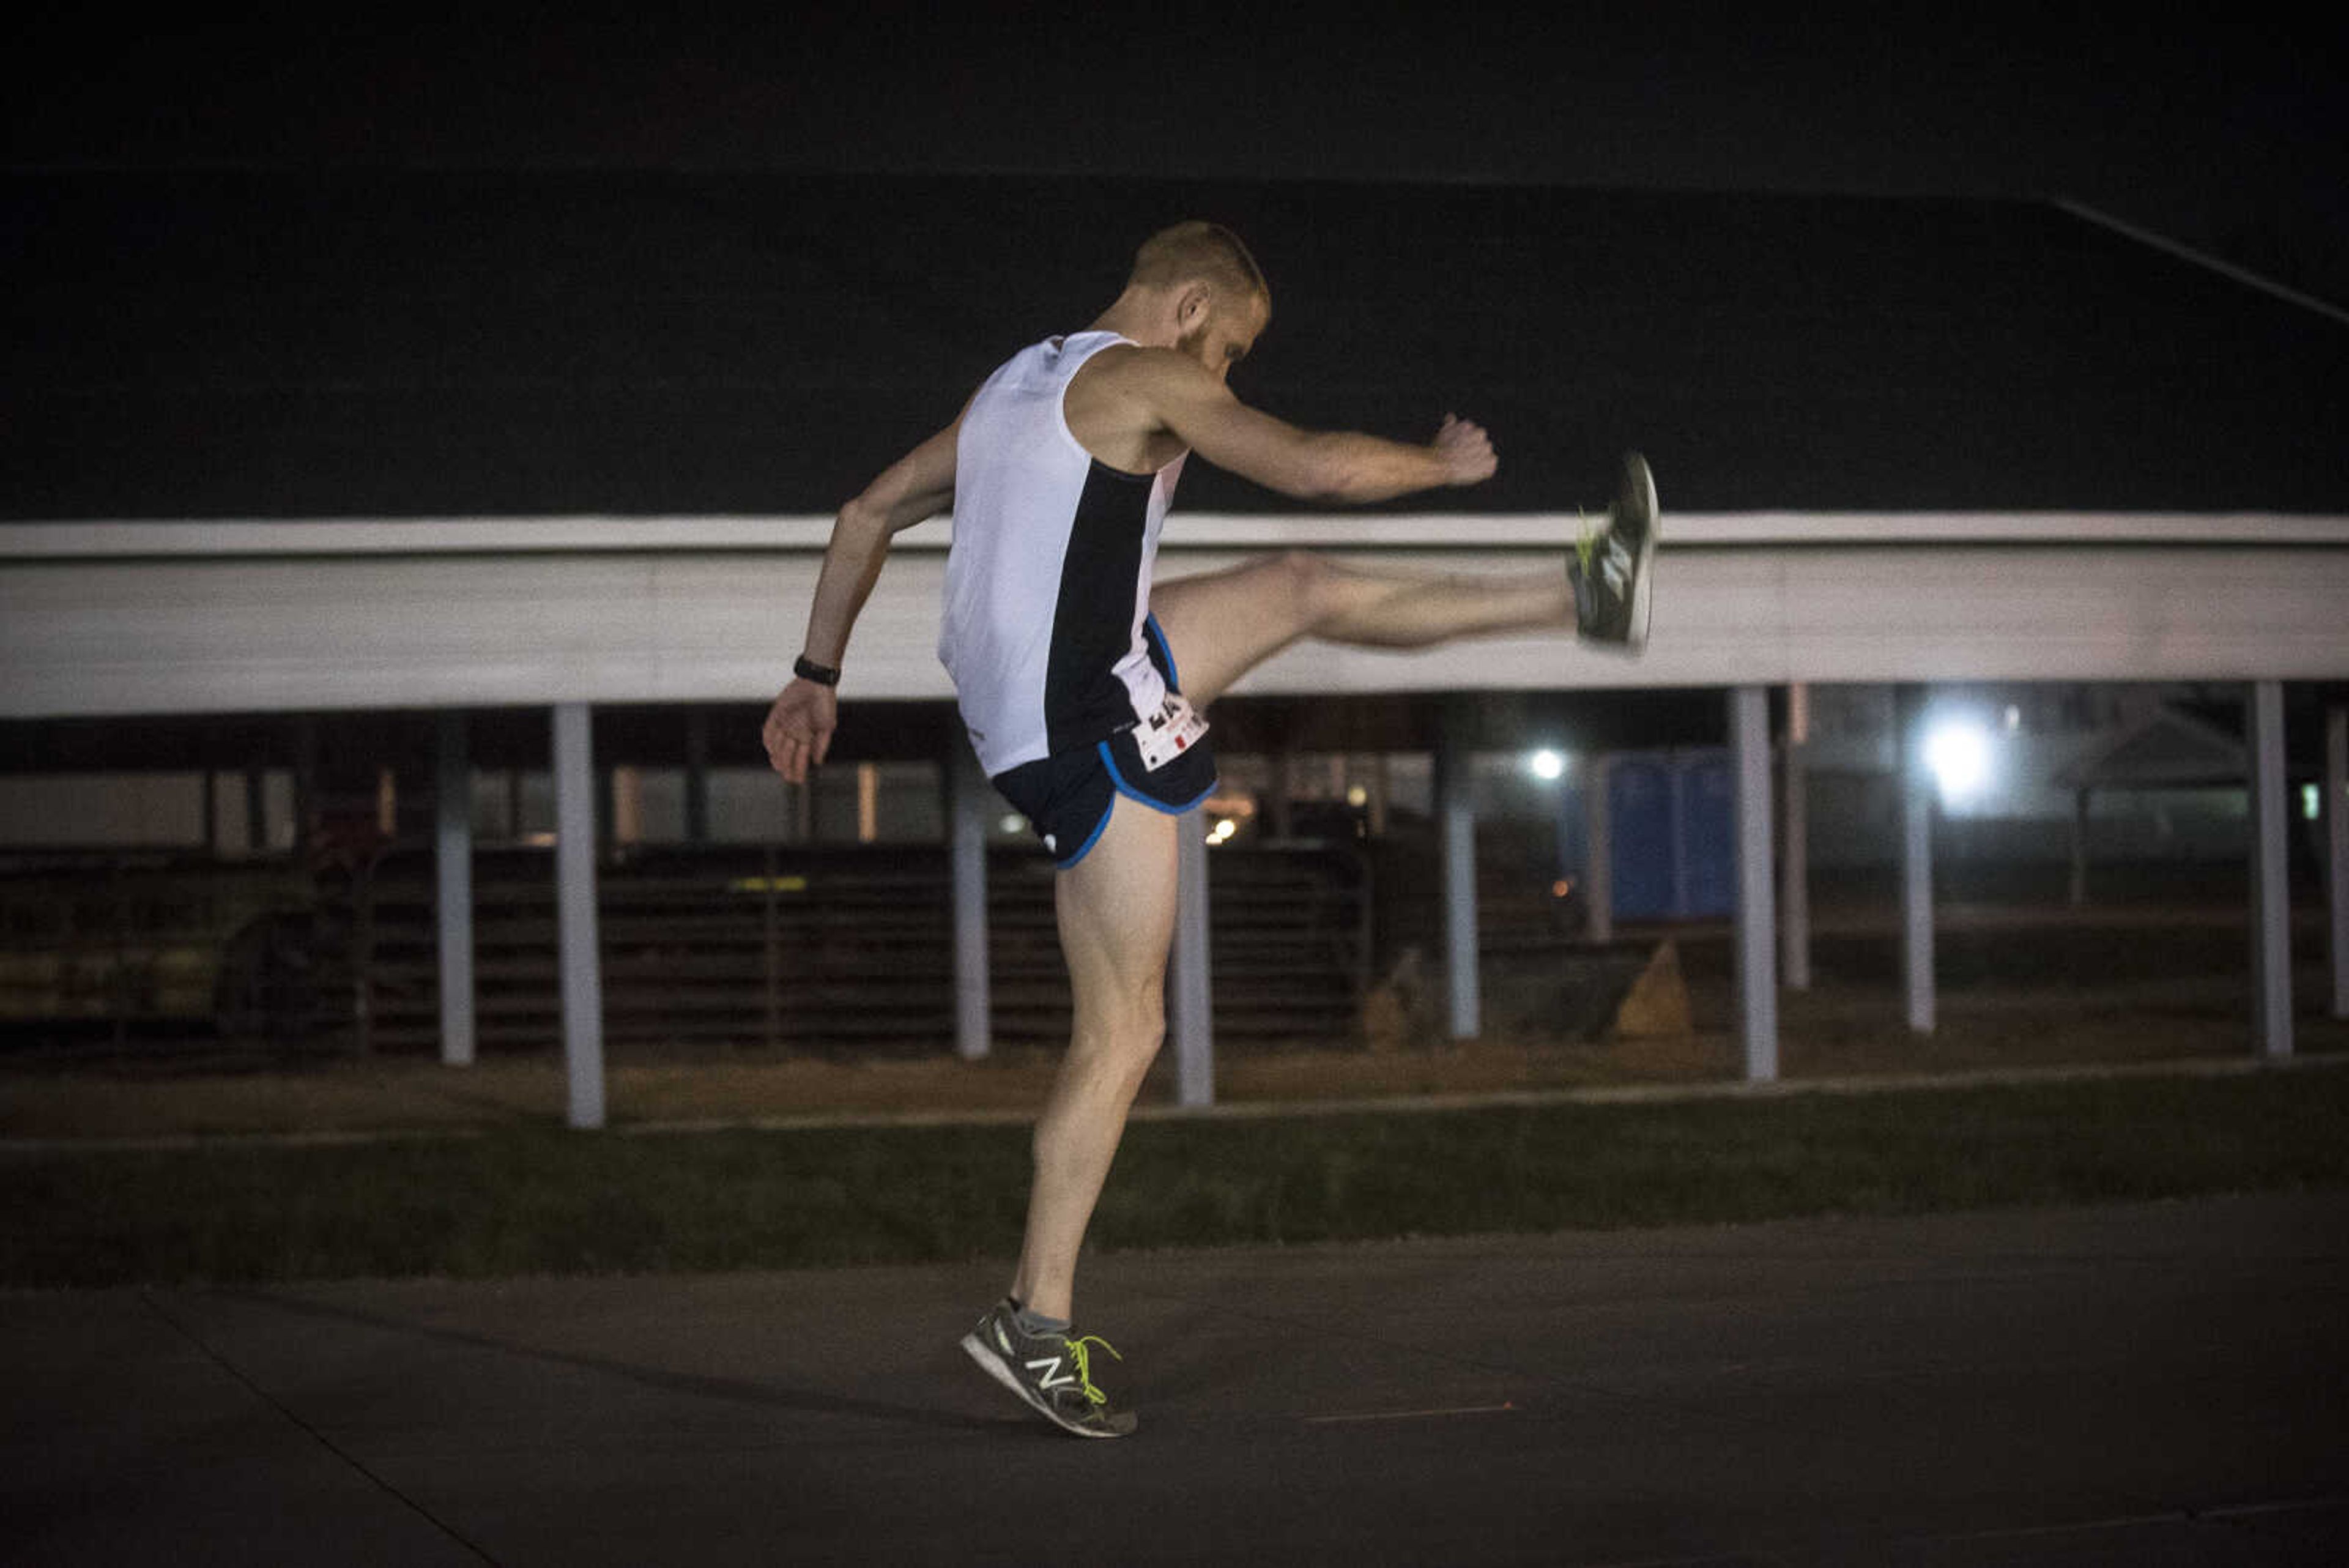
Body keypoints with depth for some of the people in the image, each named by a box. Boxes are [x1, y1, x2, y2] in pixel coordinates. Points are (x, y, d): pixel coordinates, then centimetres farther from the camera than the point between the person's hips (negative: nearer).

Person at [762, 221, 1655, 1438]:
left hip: (1017, 698, 10)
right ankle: (1034, 1323, -5)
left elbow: (868, 514, 20)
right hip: (1089, 728, -10)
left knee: (1306, 589, 21)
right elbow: (1317, 468, -13)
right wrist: (1442, 464, 6)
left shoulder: (1013, 387, 17)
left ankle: (1582, 597, 36)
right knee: (1123, 1030, -5)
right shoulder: (1141, 380, -9)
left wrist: (817, 676, 22)